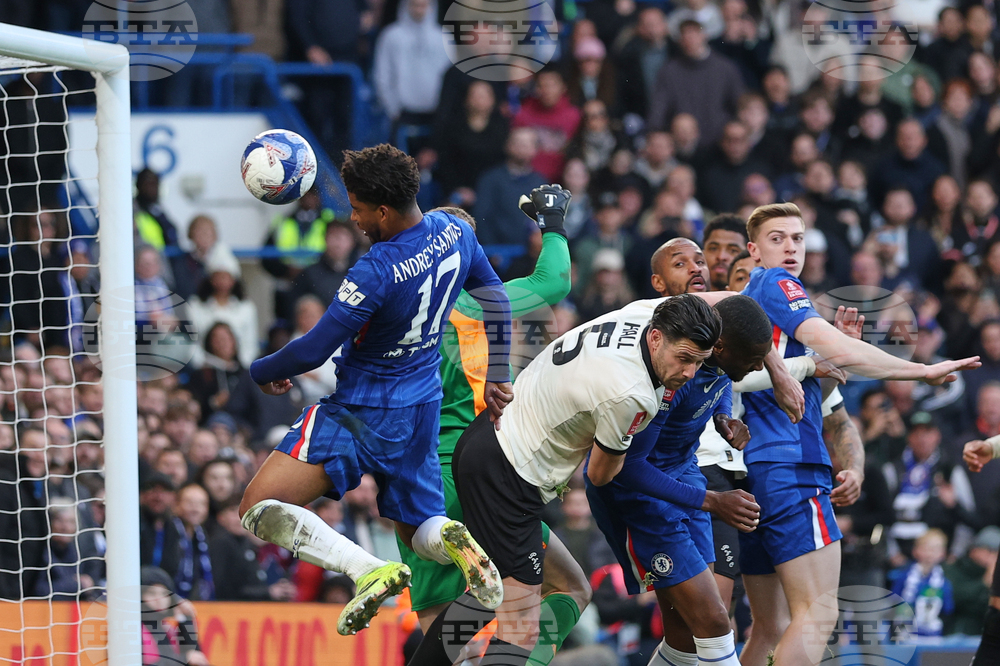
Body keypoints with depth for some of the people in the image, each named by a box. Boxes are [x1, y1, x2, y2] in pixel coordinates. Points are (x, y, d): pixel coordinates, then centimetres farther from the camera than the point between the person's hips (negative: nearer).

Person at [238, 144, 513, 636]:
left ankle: (372, 571, -28)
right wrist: (496, 379, 25)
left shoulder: (376, 272, -26)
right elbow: (496, 302, 12)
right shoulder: (455, 232, -3)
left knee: (259, 507, -13)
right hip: (422, 409, 8)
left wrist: (262, 372, 2)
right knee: (418, 528, 25)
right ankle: (453, 541, -13)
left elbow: (313, 351, -19)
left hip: (362, 413, -8)